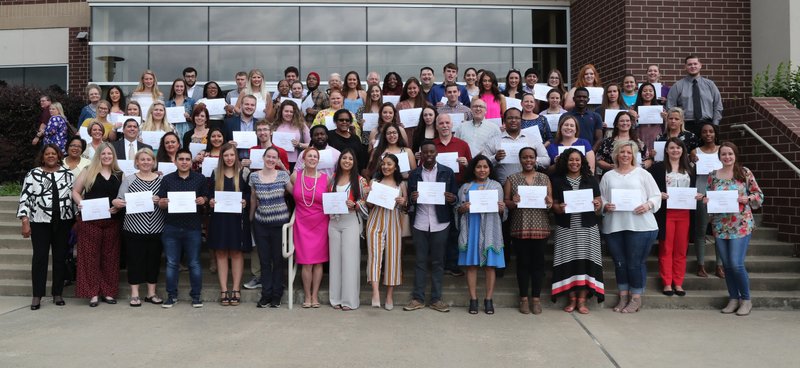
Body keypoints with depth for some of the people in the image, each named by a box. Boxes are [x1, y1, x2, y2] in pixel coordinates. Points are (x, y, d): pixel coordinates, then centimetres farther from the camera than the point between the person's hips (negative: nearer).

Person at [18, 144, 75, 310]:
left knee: (60, 257, 7)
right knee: (40, 257, 1)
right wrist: (25, 221, -8)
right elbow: (24, 198, -2)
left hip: (63, 222, 2)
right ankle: (37, 295, 9)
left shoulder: (68, 173, 7)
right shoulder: (33, 174, 1)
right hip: (40, 222, -2)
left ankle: (58, 294, 16)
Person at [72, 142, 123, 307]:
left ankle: (108, 292, 15)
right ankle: (93, 293, 6)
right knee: (91, 256, 0)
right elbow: (75, 191, 6)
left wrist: (118, 207, -8)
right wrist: (80, 203, -11)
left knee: (110, 256, 6)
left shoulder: (119, 175, 9)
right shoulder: (89, 172, 4)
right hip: (90, 220, -2)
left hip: (112, 221, 2)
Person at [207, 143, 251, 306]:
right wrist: (210, 201, -9)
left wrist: (245, 201, -16)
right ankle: (223, 290, 8)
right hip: (219, 217, 2)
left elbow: (250, 193, 3)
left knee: (236, 252, 2)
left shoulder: (243, 173, 2)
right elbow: (209, 194, 12)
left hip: (238, 217, -2)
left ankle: (236, 289, 8)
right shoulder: (215, 173, 9)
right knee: (221, 253, 2)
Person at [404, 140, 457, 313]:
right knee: (420, 261, 5)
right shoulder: (413, 174, 7)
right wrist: (412, 199, -15)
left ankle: (436, 299, 13)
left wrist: (452, 198, -17)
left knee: (438, 261, 6)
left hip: (440, 223, -1)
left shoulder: (447, 172, 4)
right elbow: (409, 200, 7)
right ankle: (418, 298, 11)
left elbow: (455, 197, 5)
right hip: (419, 223, 1)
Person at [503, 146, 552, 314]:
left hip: (540, 227, 1)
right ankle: (524, 297, 14)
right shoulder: (512, 179, 6)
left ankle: (536, 297, 15)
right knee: (523, 262, 3)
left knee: (538, 262, 4)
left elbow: (551, 202, 10)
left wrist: (549, 202, -13)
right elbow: (505, 201, 3)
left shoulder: (545, 178, 10)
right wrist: (512, 203, -18)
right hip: (520, 228, -1)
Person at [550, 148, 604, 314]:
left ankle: (582, 300, 4)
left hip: (587, 227, 1)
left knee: (586, 261, -4)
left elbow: (599, 202, 10)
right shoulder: (557, 181, 8)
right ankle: (572, 298, 7)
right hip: (565, 228, -1)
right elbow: (553, 204, 7)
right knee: (568, 261, -3)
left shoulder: (591, 180, 11)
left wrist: (597, 205, -12)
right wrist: (558, 208, -15)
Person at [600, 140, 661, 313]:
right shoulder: (608, 176, 14)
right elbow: (600, 198, 12)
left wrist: (648, 205, -13)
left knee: (636, 263, -2)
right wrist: (605, 205, -9)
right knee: (619, 263, 7)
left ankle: (636, 299, 11)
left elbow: (656, 195, 5)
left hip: (640, 225, -2)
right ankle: (623, 297, 19)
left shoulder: (642, 173, 8)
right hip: (613, 226, 3)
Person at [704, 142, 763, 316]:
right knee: (727, 265, 7)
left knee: (736, 264, -7)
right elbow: (709, 196, 15)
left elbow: (759, 195, 2)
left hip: (741, 225, -3)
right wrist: (705, 200, -7)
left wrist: (747, 198, -18)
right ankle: (733, 298, 21)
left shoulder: (745, 172, -1)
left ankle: (746, 299, 12)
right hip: (720, 226, 3)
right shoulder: (713, 175, 7)